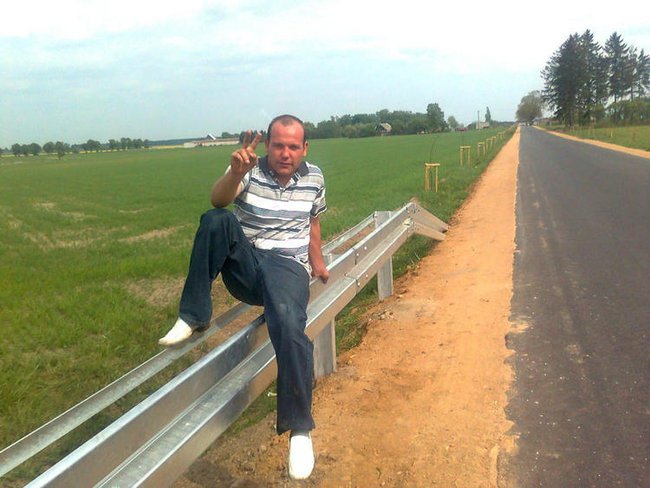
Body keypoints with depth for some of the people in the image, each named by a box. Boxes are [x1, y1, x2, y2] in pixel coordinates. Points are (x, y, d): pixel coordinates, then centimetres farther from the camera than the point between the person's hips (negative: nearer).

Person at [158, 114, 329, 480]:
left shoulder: (314, 178, 8)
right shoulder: (251, 171, -2)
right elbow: (219, 199, -24)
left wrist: (317, 260, 19)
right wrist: (236, 172, -43)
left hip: (288, 268, 0)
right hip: (244, 265, 1)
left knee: (289, 327, -34)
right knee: (216, 220, -30)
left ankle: (300, 429, -20)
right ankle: (193, 317, -19)